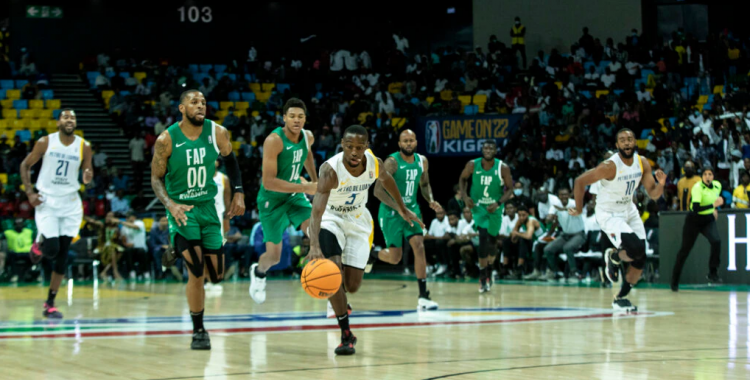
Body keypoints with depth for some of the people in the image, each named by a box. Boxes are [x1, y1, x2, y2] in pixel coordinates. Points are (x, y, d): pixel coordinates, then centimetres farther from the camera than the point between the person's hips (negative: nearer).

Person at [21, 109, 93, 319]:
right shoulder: (45, 142, -5)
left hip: (70, 203, 2)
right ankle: (39, 243, 23)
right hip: (47, 201, -2)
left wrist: (88, 178, -17)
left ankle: (50, 304, 8)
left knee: (62, 256, 0)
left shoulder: (84, 146, -1)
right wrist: (29, 193, -7)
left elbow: (88, 171, 8)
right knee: (52, 249, -15)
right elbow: (25, 165, 4)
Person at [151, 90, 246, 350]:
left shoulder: (217, 133, -6)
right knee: (197, 272, -15)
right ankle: (199, 331, 3)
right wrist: (170, 204, -22)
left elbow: (230, 160, 13)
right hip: (181, 209, -4)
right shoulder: (167, 140, -13)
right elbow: (156, 178, -5)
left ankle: (179, 251, 37)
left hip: (208, 206, 4)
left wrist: (238, 192, 4)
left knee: (216, 275, 4)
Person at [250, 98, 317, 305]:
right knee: (273, 255, 2)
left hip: (295, 196, 5)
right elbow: (268, 182, -31)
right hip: (272, 200, -5)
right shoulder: (274, 140, -27)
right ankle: (258, 272, 39)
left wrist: (315, 181, 25)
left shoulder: (308, 137, -5)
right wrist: (304, 187, -31)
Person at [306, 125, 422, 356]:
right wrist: (314, 246, -57)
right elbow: (317, 210, -43)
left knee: (352, 286, 1)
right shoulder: (331, 170, -33)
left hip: (358, 220, 4)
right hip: (330, 218, -4)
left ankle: (337, 298, 40)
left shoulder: (374, 163, -18)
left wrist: (403, 209, 18)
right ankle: (346, 335, -13)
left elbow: (386, 180, 8)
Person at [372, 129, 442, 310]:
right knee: (394, 257, -5)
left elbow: (425, 184, 19)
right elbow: (378, 190, -20)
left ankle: (423, 296, -12)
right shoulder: (392, 162, -17)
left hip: (412, 209, 5)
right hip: (391, 212, -5)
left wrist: (431, 201, -1)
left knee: (419, 246, -13)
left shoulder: (422, 161, 2)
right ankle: (371, 255, 31)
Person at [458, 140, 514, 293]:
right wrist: (464, 196, -9)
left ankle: (488, 273, 35)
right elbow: (462, 179, 6)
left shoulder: (503, 168, -13)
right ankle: (483, 277, -11)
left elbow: (510, 189, -6)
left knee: (492, 241, 10)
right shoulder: (472, 165, -11)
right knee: (483, 237, -19)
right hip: (478, 206, -1)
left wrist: (498, 203, -20)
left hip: (495, 207, 1)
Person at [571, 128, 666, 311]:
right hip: (609, 213, -7)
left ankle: (621, 298, 22)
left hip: (629, 211, 7)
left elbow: (653, 194, -3)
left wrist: (660, 184, -25)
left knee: (640, 259, 4)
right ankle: (613, 257, 11)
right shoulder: (610, 166, -25)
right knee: (635, 250, -25)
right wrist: (578, 209, -9)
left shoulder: (642, 163, -7)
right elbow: (580, 181, -17)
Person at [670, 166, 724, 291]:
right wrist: (713, 205, -38)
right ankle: (675, 281, 18)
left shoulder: (717, 185, -3)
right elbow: (696, 208, -34)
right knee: (685, 250, 3)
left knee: (716, 241, -24)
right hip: (694, 221, -4)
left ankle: (713, 274, -14)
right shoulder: (697, 187, -22)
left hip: (708, 221, 4)